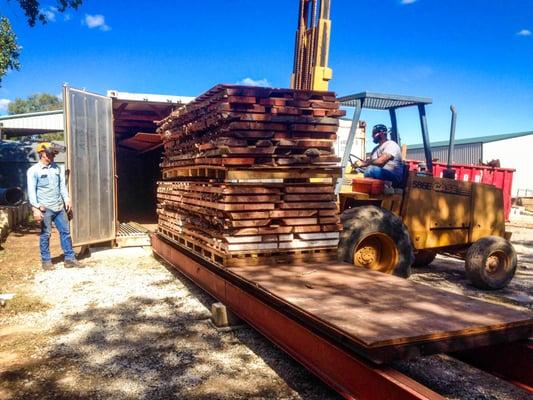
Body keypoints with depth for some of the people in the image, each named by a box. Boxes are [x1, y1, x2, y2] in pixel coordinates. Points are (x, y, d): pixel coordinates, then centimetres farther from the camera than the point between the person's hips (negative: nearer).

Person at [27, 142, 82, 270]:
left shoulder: (56, 168, 11)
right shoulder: (33, 170, -5)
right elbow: (31, 190, -9)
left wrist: (67, 199, 6)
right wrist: (35, 208, -15)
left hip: (59, 207, 5)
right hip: (45, 208, -5)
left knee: (65, 232, 6)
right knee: (45, 235, 3)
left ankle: (70, 258, 13)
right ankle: (46, 261, 15)